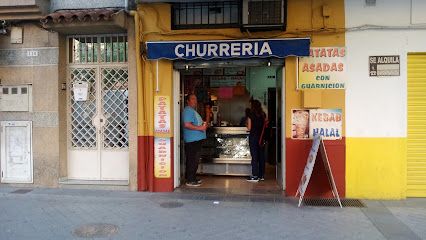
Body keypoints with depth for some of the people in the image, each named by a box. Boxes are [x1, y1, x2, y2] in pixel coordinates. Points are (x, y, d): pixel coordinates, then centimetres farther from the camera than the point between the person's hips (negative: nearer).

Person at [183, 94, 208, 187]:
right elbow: (187, 124, -24)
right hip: (192, 140, -11)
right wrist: (200, 128, -22)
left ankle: (193, 178, 23)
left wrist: (203, 125, 11)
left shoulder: (193, 110, 21)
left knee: (194, 160, 15)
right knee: (192, 160, -7)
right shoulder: (188, 110, -13)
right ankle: (190, 181, -1)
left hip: (197, 139, 11)